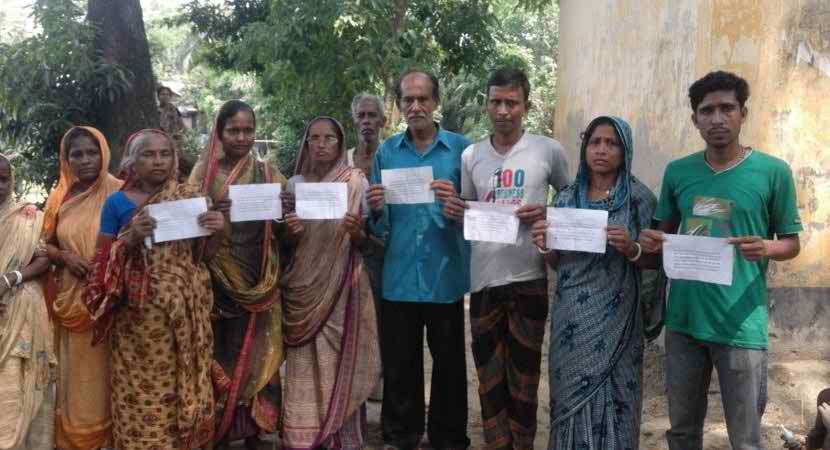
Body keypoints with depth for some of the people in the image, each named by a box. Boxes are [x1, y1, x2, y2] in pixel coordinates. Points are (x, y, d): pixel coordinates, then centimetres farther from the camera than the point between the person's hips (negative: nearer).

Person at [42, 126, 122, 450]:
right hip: (71, 299, 4)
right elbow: (45, 244, 12)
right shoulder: (60, 196, 7)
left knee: (104, 373, 2)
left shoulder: (118, 192, -5)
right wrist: (64, 256, -8)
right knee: (75, 375, 11)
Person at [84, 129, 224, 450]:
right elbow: (102, 262, 0)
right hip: (138, 315, -1)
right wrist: (131, 238, -17)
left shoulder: (189, 197, 6)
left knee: (182, 386, 3)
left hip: (184, 313, 2)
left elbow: (202, 256, 9)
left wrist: (215, 231, -11)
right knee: (141, 392, -1)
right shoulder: (117, 202, 1)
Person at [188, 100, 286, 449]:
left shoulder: (269, 174, 8)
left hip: (257, 281, 1)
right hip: (214, 279, -1)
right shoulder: (203, 171, 5)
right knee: (215, 353, 1)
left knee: (253, 354, 3)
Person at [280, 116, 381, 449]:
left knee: (341, 364, -1)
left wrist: (356, 231, -20)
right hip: (304, 287, 2)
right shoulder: (295, 184, 7)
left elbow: (367, 242, 2)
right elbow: (287, 244, 10)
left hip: (344, 286, -2)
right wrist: (291, 232, -12)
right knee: (305, 369, 1)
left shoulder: (357, 182, 1)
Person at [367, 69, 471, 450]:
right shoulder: (386, 151, 6)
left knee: (449, 363, 10)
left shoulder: (461, 147, -1)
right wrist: (377, 210, -15)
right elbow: (379, 225, 7)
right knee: (399, 364, 11)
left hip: (446, 274, -2)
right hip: (399, 276, 2)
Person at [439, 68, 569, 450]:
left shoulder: (548, 150, -3)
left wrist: (547, 214, -12)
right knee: (489, 375, 11)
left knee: (523, 374, 10)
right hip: (484, 277, 3)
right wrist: (454, 212, -7)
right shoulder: (470, 155, 6)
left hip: (529, 277, -2)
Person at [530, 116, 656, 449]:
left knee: (611, 398, 0)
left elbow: (654, 260, 0)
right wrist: (544, 246, -9)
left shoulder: (639, 198, -3)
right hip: (571, 318, 3)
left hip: (615, 319, -3)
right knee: (570, 396, 8)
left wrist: (631, 249, -20)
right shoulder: (566, 198, 6)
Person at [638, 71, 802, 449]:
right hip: (683, 320, 4)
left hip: (741, 325, -3)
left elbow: (792, 242, 2)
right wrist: (651, 243, -7)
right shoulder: (677, 172, 5)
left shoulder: (773, 172, -5)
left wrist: (767, 248, -20)